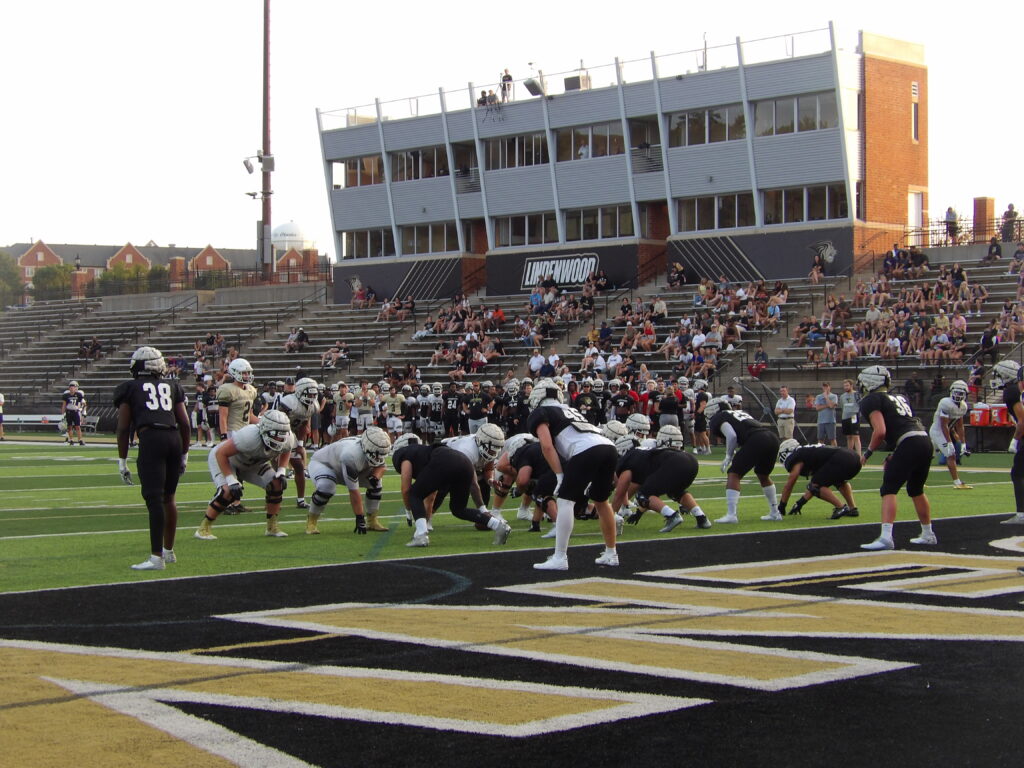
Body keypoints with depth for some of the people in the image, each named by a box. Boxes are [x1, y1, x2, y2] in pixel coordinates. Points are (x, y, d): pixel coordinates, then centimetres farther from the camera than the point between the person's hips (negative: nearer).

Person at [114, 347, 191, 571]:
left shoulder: (129, 389, 13)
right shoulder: (172, 386, 22)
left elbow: (123, 428, 8)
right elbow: (185, 424, 18)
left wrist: (122, 460, 12)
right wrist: (184, 454, 27)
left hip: (150, 439, -5)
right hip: (174, 439, 5)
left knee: (154, 498, -9)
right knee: (168, 497, 17)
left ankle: (156, 557, -15)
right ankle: (168, 551, 28)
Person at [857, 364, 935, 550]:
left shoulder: (871, 401, 1)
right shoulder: (899, 398, 26)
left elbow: (880, 431, -11)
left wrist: (868, 453, 3)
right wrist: (894, 456, 30)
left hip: (909, 444, -8)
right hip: (925, 441, 8)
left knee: (888, 490, -6)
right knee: (916, 490, 24)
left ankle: (886, 537, -18)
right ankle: (928, 535, 34)